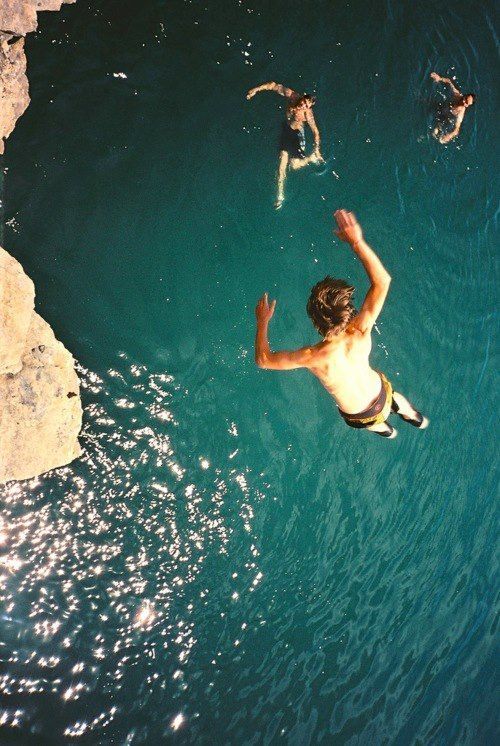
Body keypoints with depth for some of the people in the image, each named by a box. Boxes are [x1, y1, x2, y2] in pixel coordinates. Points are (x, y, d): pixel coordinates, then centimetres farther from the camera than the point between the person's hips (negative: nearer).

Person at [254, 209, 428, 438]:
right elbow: (382, 280, -28)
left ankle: (385, 430, 72)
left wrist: (262, 322, -14)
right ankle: (415, 417, 72)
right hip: (380, 392, 2)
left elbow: (263, 359, -27)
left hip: (358, 415, -1)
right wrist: (356, 241, -28)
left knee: (372, 422, 38)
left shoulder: (313, 357, -42)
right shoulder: (360, 334, -36)